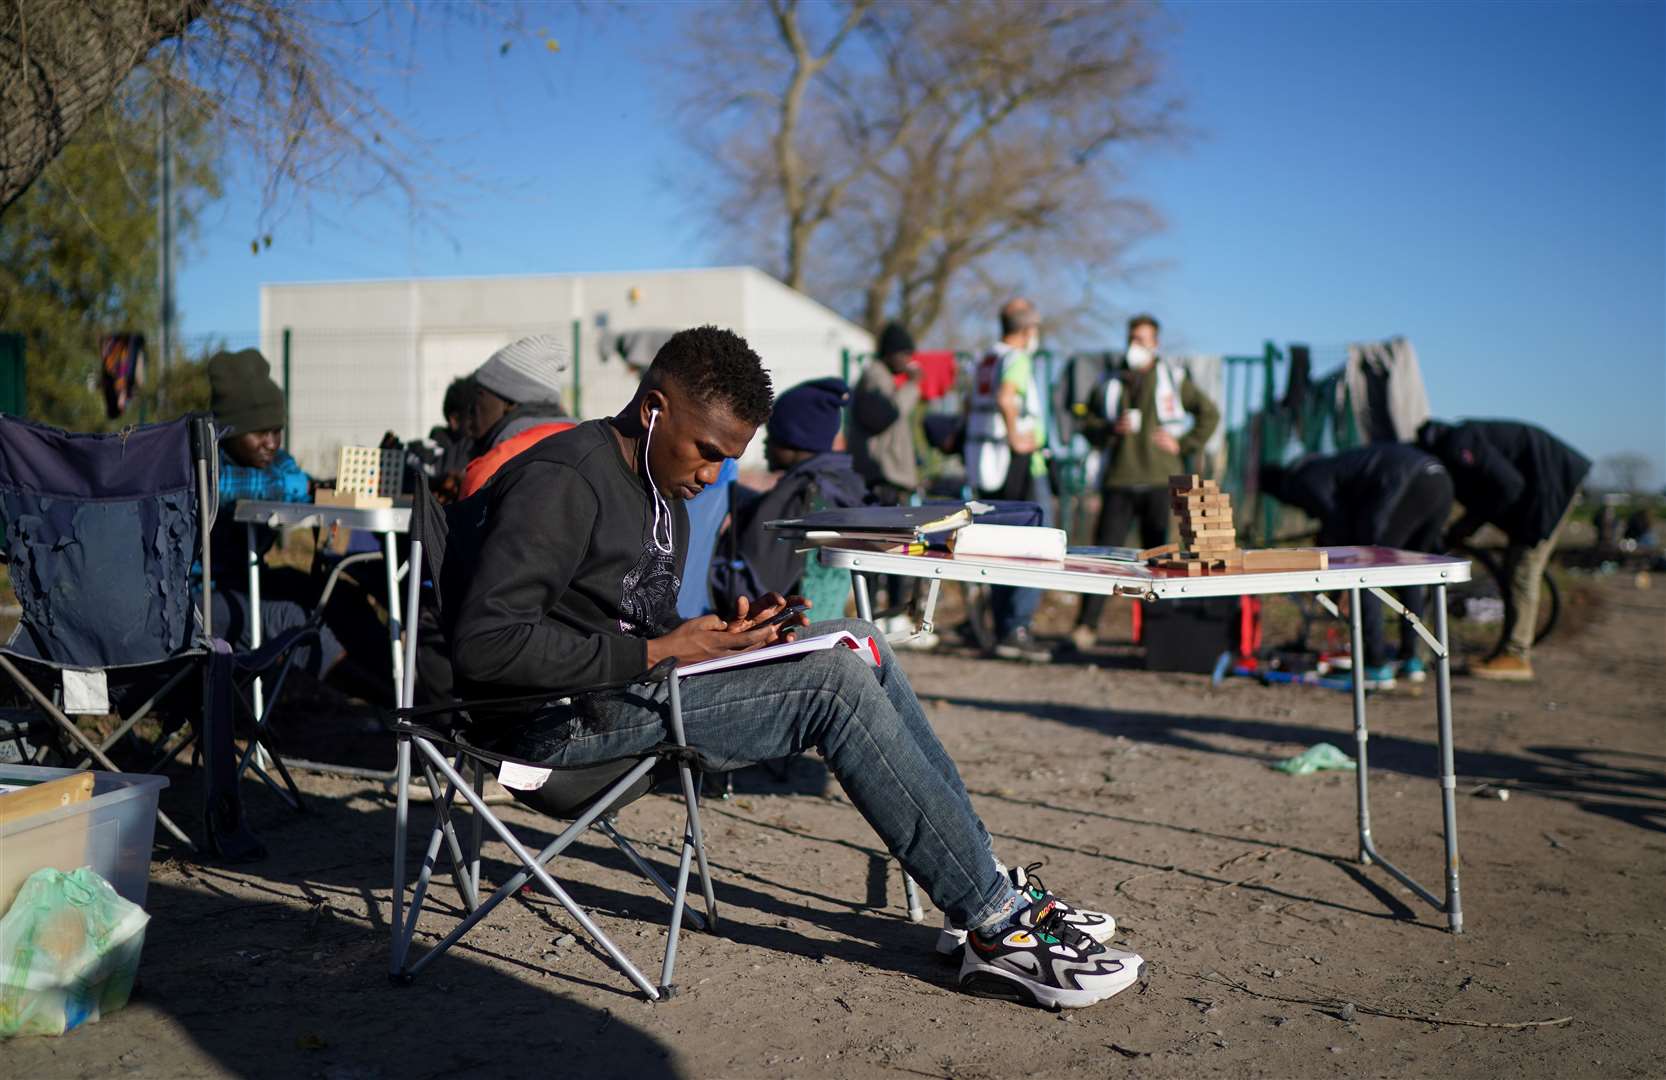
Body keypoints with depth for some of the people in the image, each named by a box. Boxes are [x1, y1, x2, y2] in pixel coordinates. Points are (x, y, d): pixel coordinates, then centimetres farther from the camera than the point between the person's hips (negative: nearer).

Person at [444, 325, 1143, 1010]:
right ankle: (997, 928, -13)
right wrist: (658, 651, -21)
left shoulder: (660, 492, 15)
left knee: (854, 643, -1)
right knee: (835, 682, -20)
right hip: (561, 720, -10)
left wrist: (720, 633, -2)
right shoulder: (562, 481, -16)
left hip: (626, 691, 10)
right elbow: (484, 644, -25)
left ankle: (991, 886, 0)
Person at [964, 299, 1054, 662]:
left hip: (986, 466, 9)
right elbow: (1005, 398, -31)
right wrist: (1015, 437, -21)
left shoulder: (985, 360, 15)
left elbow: (970, 406, 25)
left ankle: (1003, 630, 17)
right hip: (1019, 463, -9)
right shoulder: (1017, 359, -12)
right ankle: (1017, 630, -10)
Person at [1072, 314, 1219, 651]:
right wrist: (1111, 428, -4)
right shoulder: (1113, 382, 13)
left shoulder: (1172, 378, 7)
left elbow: (1209, 413, 9)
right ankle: (1087, 624, -7)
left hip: (1159, 481, -1)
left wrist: (1184, 445, -1)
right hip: (1119, 481, 1)